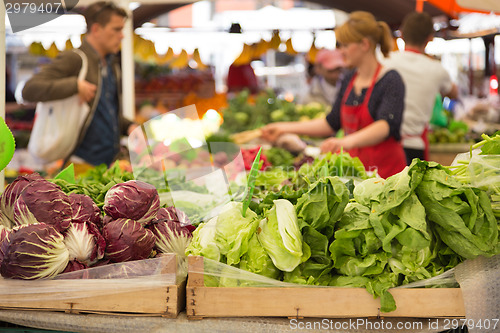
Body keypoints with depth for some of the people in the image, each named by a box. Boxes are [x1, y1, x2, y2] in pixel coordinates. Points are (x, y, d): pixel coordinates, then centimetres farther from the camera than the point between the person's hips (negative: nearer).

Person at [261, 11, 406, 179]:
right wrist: (285, 128, 14)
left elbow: (385, 125, -26)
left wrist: (348, 141, -44)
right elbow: (332, 123, 17)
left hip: (386, 171, -6)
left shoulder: (391, 81, -11)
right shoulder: (348, 80, 11)